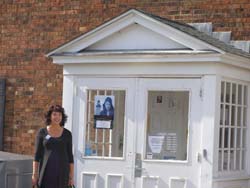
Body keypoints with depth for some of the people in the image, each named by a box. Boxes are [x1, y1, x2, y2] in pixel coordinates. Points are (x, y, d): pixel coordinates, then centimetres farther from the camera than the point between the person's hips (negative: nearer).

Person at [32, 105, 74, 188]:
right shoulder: (42, 132, 1)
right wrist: (34, 174, -7)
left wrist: (71, 177, 1)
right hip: (46, 171, -1)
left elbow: (70, 156, 6)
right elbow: (37, 155, 0)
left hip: (61, 171, 1)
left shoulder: (67, 134, 5)